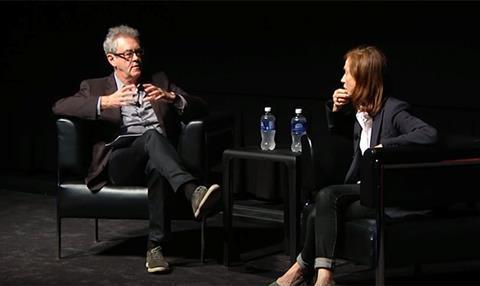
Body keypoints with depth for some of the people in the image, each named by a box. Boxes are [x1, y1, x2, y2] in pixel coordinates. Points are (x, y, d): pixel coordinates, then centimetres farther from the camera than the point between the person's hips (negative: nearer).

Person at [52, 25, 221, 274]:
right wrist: (105, 102, -14)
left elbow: (200, 108, 15)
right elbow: (60, 107, 0)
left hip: (156, 159, 2)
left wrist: (170, 97, -6)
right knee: (152, 135, -36)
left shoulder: (159, 82, 26)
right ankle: (193, 192, -56)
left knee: (156, 165, -39)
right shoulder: (95, 87, 20)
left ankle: (155, 246, -39)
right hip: (118, 161, -2)